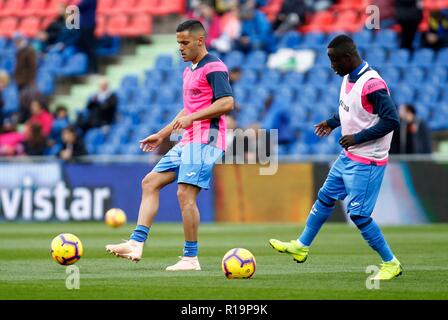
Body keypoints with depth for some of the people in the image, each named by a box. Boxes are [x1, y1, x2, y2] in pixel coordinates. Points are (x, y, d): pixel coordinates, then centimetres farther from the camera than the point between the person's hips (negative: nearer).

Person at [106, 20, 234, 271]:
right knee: (150, 182, 5)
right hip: (188, 141, 10)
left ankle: (190, 258, -9)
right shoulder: (189, 71, 21)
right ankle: (136, 244, 0)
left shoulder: (213, 67, -10)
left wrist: (191, 118, -22)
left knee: (185, 194, -15)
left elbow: (227, 103, -21)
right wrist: (162, 135, 28)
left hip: (205, 140, -10)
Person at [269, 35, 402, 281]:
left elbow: (392, 120, -27)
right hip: (348, 156, 9)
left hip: (366, 162, -9)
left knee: (358, 213, -7)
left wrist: (358, 137, -23)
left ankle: (391, 264, 4)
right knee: (325, 198, 17)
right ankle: (301, 246, 31)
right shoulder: (349, 78, 5)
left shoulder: (372, 85, -25)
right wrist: (332, 123, 11)